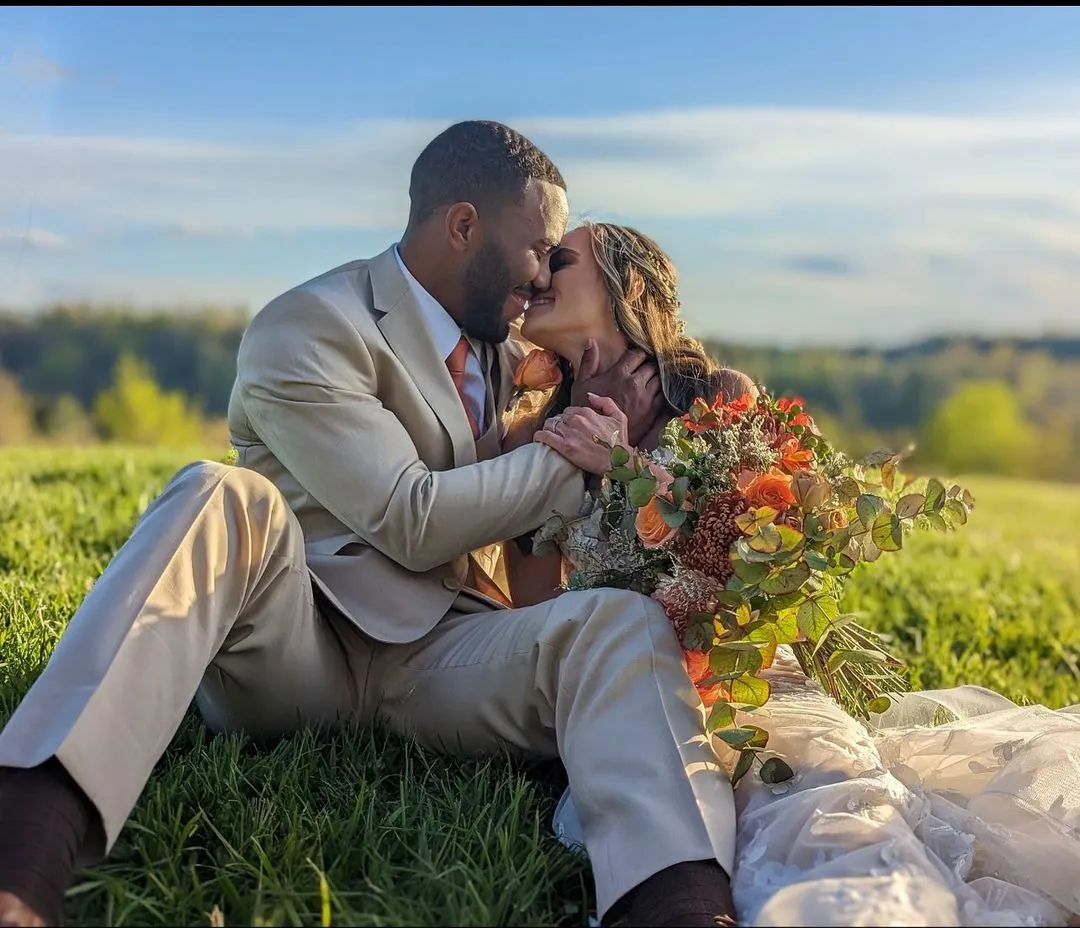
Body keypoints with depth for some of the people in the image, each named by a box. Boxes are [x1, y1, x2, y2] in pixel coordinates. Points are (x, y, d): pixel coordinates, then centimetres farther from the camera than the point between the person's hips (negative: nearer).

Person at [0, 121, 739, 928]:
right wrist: (575, 456, -7)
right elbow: (411, 520, -15)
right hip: (292, 647, -4)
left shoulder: (505, 350, 16)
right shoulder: (309, 328, -7)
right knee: (224, 500, -35)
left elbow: (526, 515, 24)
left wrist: (607, 433, 4)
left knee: (623, 621, -24)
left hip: (437, 656, 5)